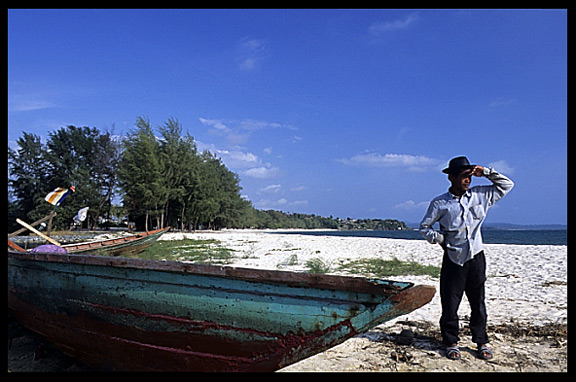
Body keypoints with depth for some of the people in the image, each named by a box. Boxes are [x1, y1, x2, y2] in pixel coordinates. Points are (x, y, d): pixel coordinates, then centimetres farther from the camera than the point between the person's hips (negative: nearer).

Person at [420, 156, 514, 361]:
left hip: (476, 258, 2)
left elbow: (506, 185, 14)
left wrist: (486, 172, 2)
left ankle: (482, 342, 26)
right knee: (450, 303, 2)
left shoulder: (480, 195, 5)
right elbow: (424, 227, 7)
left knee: (478, 302, 10)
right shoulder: (439, 203, -2)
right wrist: (439, 239, -8)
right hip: (453, 259, -2)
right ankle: (451, 342, 18)